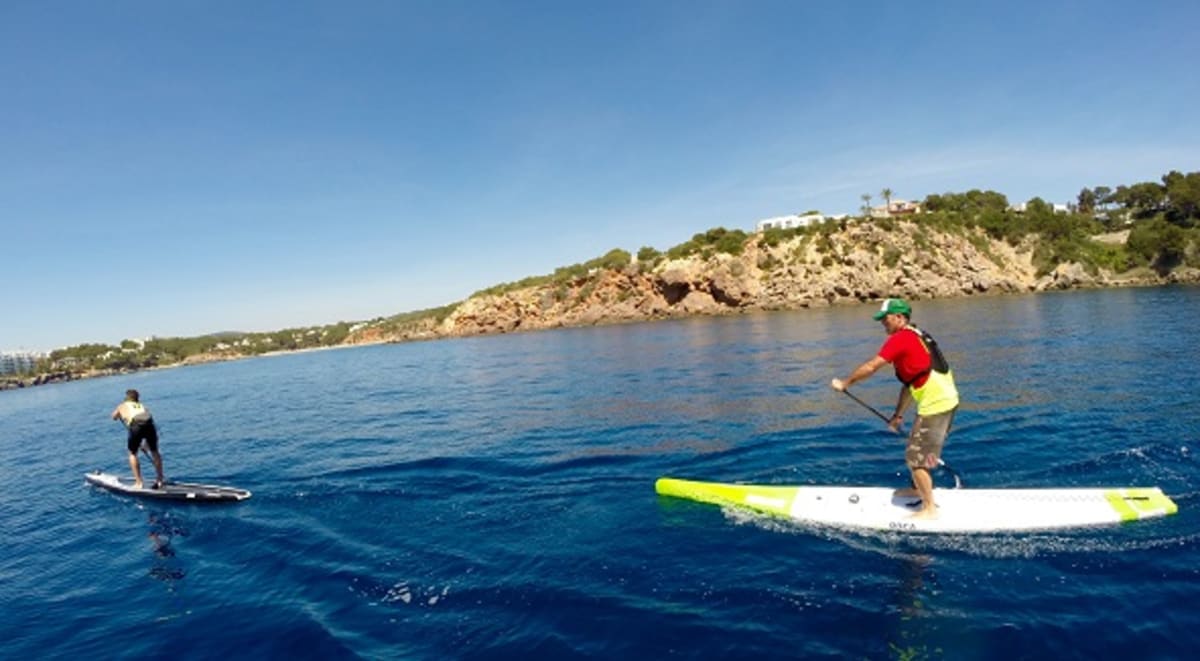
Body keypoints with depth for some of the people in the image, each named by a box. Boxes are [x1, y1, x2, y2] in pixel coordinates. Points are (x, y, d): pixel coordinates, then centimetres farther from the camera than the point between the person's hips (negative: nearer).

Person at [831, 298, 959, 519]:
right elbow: (910, 382, 18)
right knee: (921, 449, 27)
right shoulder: (916, 337, 17)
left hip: (935, 405, -10)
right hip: (947, 400, 10)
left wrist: (845, 383, -2)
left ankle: (929, 508, 6)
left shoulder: (900, 339, -13)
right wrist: (898, 414, 19)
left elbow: (871, 367, -15)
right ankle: (919, 488, 44)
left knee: (915, 458, -2)